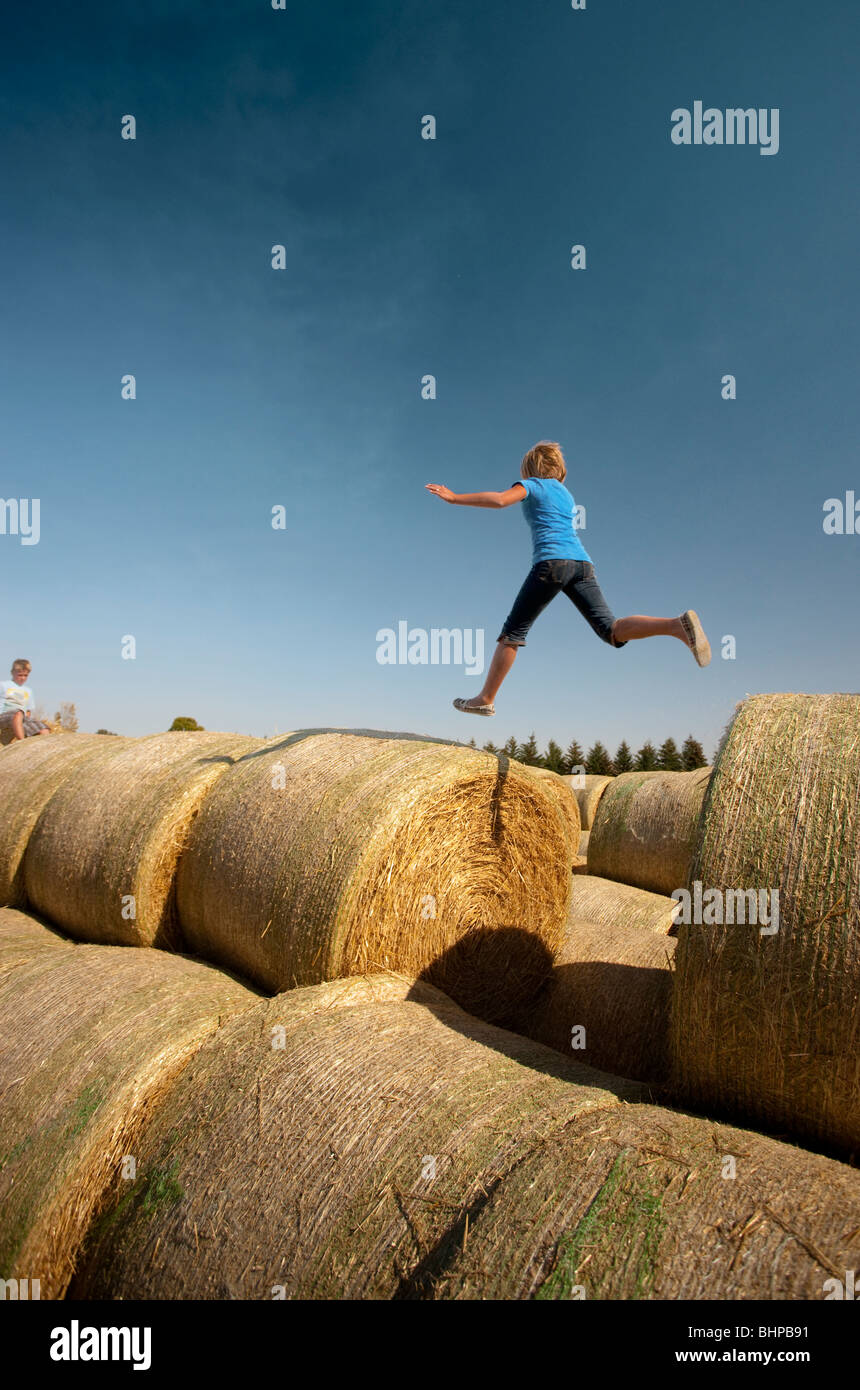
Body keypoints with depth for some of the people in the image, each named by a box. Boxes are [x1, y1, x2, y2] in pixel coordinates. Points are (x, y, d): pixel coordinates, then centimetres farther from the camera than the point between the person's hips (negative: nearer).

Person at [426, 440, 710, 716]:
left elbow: (500, 499, -6)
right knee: (610, 629, -5)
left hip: (552, 561, -6)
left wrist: (454, 497, 0)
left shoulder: (532, 485, 11)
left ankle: (486, 698, 4)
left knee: (513, 631, 2)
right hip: (582, 563, 6)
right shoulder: (566, 494, 30)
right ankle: (678, 625, -27)